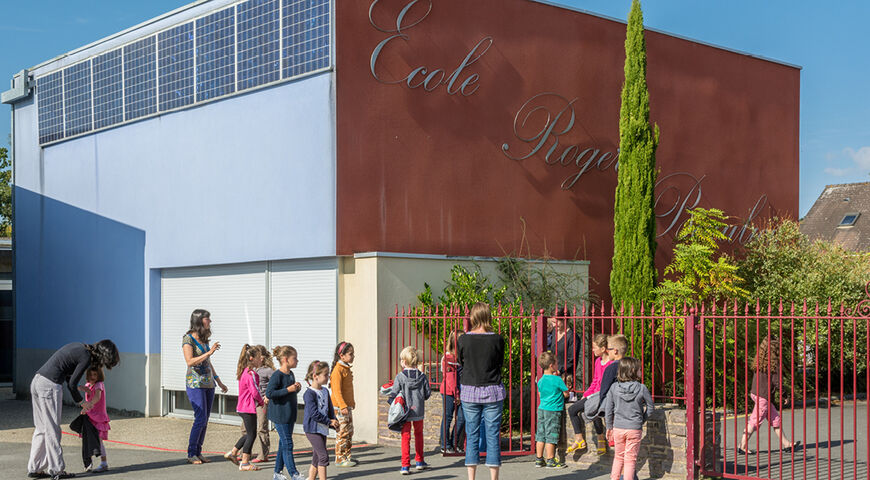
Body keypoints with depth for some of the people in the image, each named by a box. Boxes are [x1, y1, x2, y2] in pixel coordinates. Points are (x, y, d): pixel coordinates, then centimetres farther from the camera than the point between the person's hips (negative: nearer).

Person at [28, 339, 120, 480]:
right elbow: (71, 384, -9)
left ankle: (34, 468, 19)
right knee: (52, 430, -1)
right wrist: (81, 402, 7)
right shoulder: (86, 357, -10)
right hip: (50, 385, -9)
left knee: (41, 428, 14)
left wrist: (78, 401, 23)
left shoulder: (80, 347, 16)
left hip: (36, 381, 9)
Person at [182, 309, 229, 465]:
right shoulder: (188, 339, -9)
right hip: (195, 383, -7)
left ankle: (198, 452, 12)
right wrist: (209, 352, -24)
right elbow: (190, 361, -21)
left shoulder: (204, 339, 13)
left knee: (204, 420, 6)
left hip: (208, 383, 7)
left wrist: (219, 381, 22)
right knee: (200, 419, -10)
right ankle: (191, 454, -1)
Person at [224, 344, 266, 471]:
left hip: (242, 407, 10)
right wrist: (261, 401, -4)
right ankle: (244, 463, 0)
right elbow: (255, 392, -19)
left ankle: (232, 453, 25)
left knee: (249, 433, 20)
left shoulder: (245, 371, 13)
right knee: (251, 434, -3)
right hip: (249, 408, -10)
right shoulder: (251, 374, -19)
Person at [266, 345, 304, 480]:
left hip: (290, 415, 9)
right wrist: (288, 389, -22)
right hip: (280, 415, -9)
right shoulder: (277, 375, -16)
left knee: (283, 444, 13)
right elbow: (269, 393, -22)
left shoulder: (291, 374, 11)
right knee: (287, 444, -5)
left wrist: (296, 388, 3)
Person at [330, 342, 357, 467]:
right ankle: (340, 458, 1)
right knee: (343, 432, -6)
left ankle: (347, 456, 21)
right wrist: (343, 406, -25)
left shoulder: (347, 369, 14)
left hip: (347, 406, 10)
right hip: (340, 406, -10)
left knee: (350, 431, 13)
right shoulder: (338, 370, -16)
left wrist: (352, 402, 25)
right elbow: (337, 390, -21)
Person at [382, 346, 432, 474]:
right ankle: (419, 461, 29)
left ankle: (405, 466, -4)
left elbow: (394, 393, -11)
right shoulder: (422, 376, -2)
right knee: (418, 435, 21)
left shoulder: (400, 377, -11)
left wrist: (388, 392, 10)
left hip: (405, 412, -3)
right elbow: (427, 393, 2)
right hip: (419, 411, 3)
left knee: (406, 437, 2)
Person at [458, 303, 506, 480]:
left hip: (469, 391, 1)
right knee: (492, 435, 5)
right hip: (493, 392, -1)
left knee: (471, 436, 8)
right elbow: (500, 363, 4)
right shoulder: (497, 339, -8)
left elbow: (461, 365, 5)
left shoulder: (463, 340, -5)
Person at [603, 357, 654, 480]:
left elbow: (608, 409, 1)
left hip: (618, 428, 3)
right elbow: (650, 408, 1)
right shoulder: (642, 388, -9)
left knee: (619, 456, 19)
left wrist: (609, 426, 13)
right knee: (630, 459, 6)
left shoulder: (614, 387, -4)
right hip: (635, 428, -3)